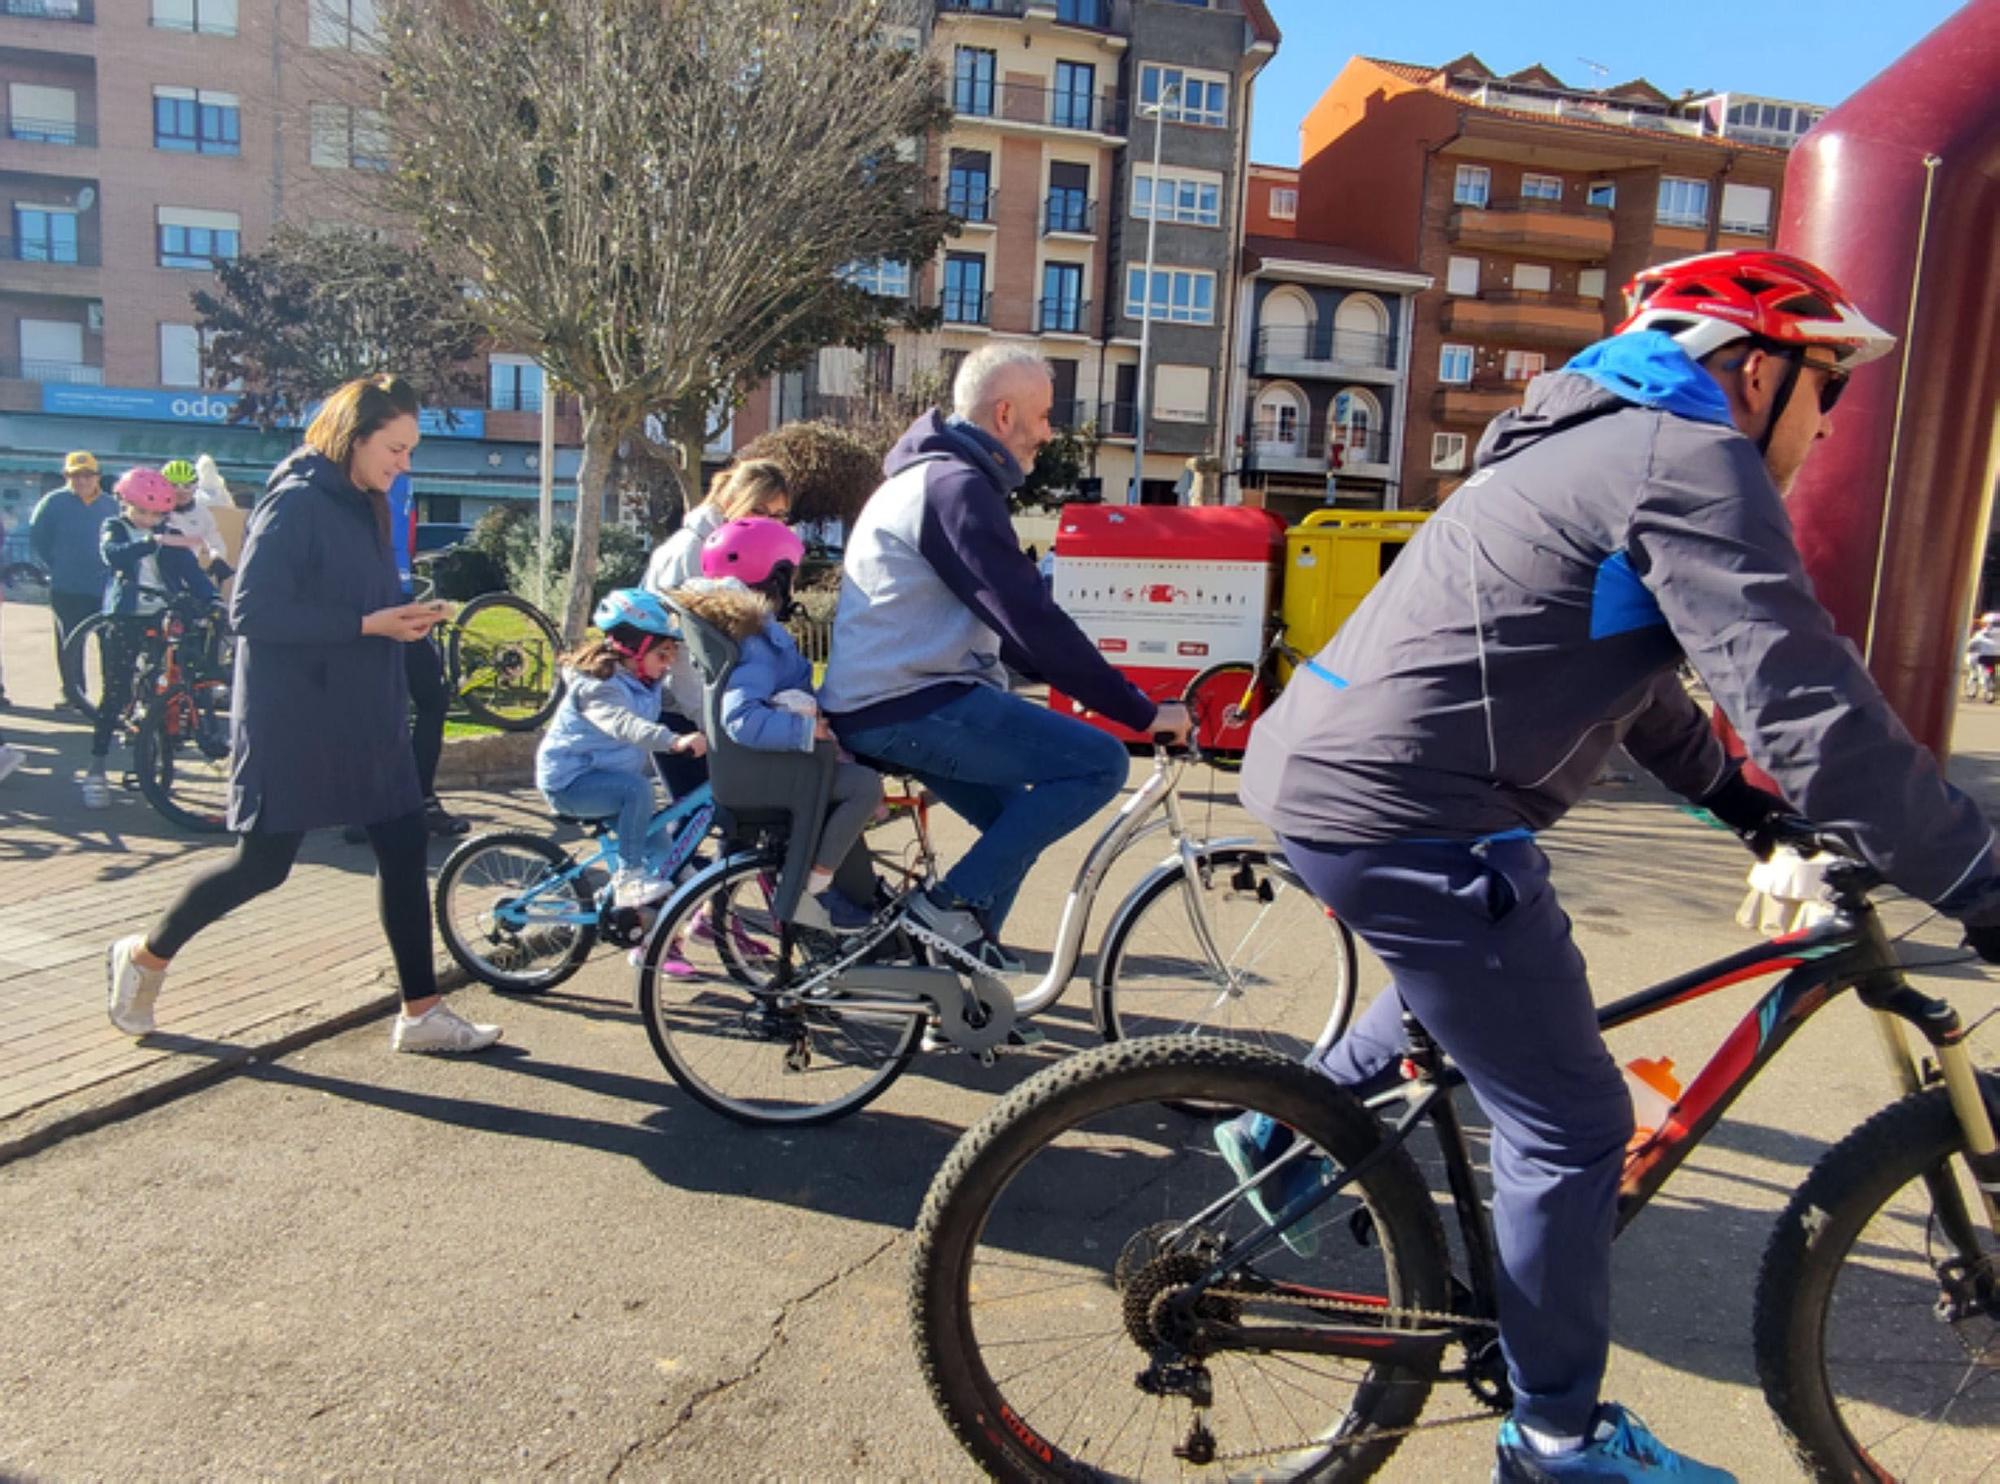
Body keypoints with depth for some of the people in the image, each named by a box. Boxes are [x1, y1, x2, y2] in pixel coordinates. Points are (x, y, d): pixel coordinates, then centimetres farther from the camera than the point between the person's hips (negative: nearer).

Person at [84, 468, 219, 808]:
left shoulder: (168, 533, 10)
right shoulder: (115, 528, 3)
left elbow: (190, 568, -3)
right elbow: (113, 554, -21)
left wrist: (211, 599, -21)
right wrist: (156, 541, -37)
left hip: (164, 616, 3)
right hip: (126, 617, -3)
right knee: (116, 692, -5)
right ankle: (95, 769, 0)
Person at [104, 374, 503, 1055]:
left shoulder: (363, 507, 12)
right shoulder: (296, 502, -15)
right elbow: (251, 611, -22)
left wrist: (403, 617, -1)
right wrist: (369, 623, -22)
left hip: (364, 718, 8)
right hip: (290, 721, -8)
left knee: (403, 849, 4)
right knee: (262, 864, 3)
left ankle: (422, 1015, 12)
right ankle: (143, 955, 30)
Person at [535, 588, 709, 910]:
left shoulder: (645, 683, 3)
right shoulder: (598, 686, -25)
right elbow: (623, 723, -44)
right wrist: (674, 740, -60)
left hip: (605, 772, 9)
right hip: (569, 781, -9)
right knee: (637, 789, -32)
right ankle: (629, 877, -26)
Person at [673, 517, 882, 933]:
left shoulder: (756, 631, 8)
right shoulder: (757, 643, -24)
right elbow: (741, 719, -37)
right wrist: (808, 727, -33)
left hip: (769, 758, 11)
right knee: (866, 784, -23)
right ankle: (813, 892, -13)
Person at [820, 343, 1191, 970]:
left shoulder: (932, 476, 20)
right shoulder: (957, 485, -14)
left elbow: (1009, 619, 25)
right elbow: (1032, 619, -20)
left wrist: (1094, 685, 23)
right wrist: (1141, 710, -15)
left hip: (875, 705, 11)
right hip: (909, 705, -11)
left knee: (1019, 821, 21)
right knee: (1099, 762, -14)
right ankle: (954, 902, -9)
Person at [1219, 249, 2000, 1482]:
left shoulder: (1600, 441, 22)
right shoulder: (1691, 458, -10)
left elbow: (1622, 670, 31)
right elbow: (1811, 707, -17)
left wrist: (1741, 798, 34)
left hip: (1314, 764, 10)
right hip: (1403, 815, -10)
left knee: (1467, 973, 35)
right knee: (1572, 1126, 4)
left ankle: (1287, 1131, 41)